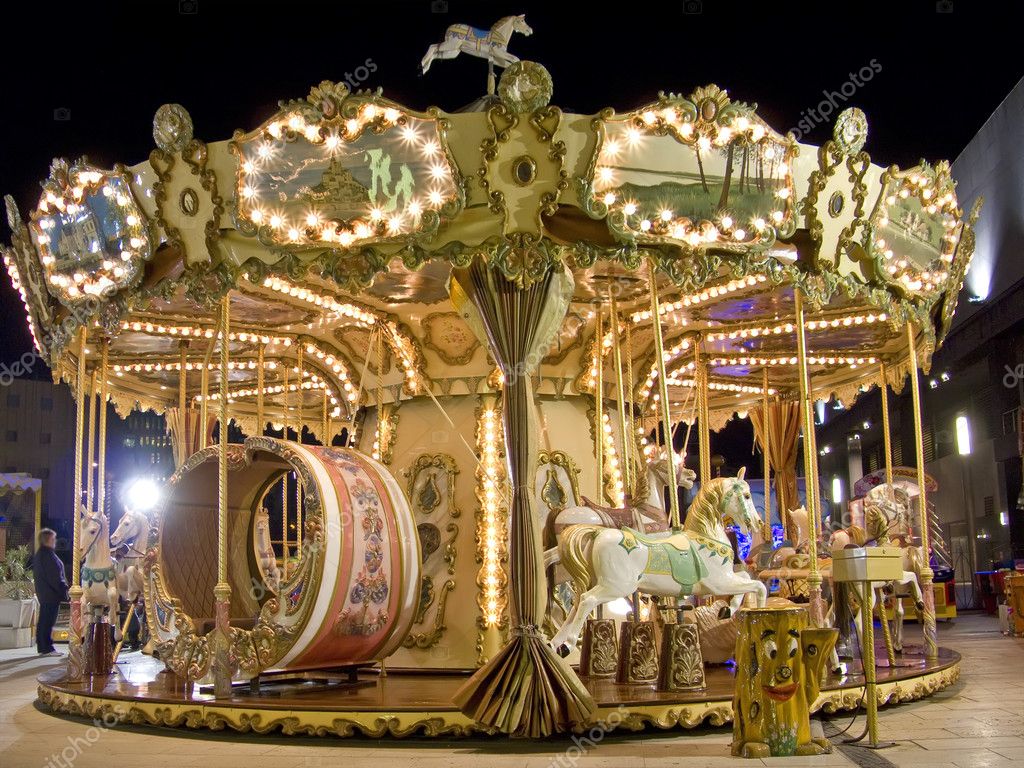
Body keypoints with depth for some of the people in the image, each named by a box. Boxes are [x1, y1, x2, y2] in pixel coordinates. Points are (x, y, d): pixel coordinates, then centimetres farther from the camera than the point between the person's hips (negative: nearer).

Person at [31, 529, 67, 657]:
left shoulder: (39, 554, 14)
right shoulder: (48, 554, -17)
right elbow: (55, 575, -20)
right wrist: (63, 590, -15)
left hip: (43, 592, 10)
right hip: (51, 593, -10)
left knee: (44, 620, 13)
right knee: (49, 620, -6)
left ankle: (42, 647, 17)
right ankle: (47, 648, -3)